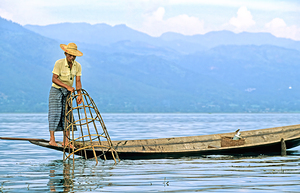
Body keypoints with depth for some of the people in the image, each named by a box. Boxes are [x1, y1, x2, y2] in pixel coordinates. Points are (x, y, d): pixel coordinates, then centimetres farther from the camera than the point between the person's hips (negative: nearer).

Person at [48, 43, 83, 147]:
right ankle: (52, 139, -7)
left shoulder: (77, 66, -3)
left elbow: (78, 81, -3)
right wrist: (67, 86, -28)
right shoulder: (59, 63, -18)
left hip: (68, 92, 5)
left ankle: (65, 141, 2)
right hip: (56, 90, -5)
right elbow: (54, 79, -20)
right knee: (55, 113, -10)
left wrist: (79, 94, -17)